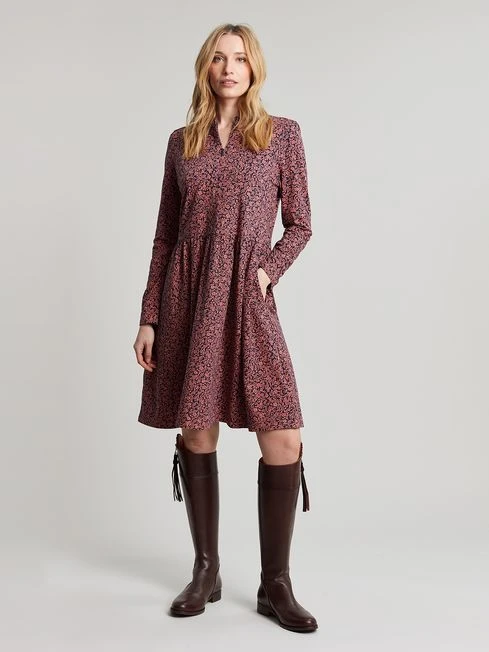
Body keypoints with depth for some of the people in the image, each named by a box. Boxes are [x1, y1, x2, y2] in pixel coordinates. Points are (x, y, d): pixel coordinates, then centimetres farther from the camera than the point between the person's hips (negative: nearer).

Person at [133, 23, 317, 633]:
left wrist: (268, 270, -11)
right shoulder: (181, 141, 11)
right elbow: (164, 234, 11)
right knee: (196, 434, 6)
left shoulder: (283, 134, 7)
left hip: (247, 300, -2)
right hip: (187, 299, 2)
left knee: (283, 440, -9)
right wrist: (148, 316, 6)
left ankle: (275, 586, 7)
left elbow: (300, 224, 8)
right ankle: (206, 571, 22)